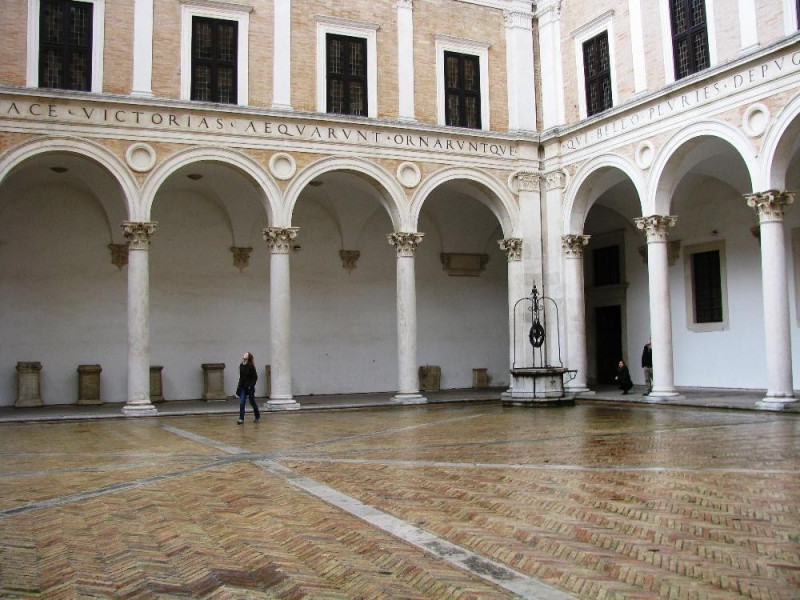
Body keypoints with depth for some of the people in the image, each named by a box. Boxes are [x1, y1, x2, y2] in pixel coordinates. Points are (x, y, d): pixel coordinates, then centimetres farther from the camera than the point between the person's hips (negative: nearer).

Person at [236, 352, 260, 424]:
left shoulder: (251, 366, -14)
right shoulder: (241, 366, 4)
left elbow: (255, 377, -12)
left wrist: (251, 386, -17)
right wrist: (239, 386, 11)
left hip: (250, 387, -5)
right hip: (243, 387, 5)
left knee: (252, 402, 9)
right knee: (241, 403, -4)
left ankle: (257, 416, 28)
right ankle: (241, 419, -2)